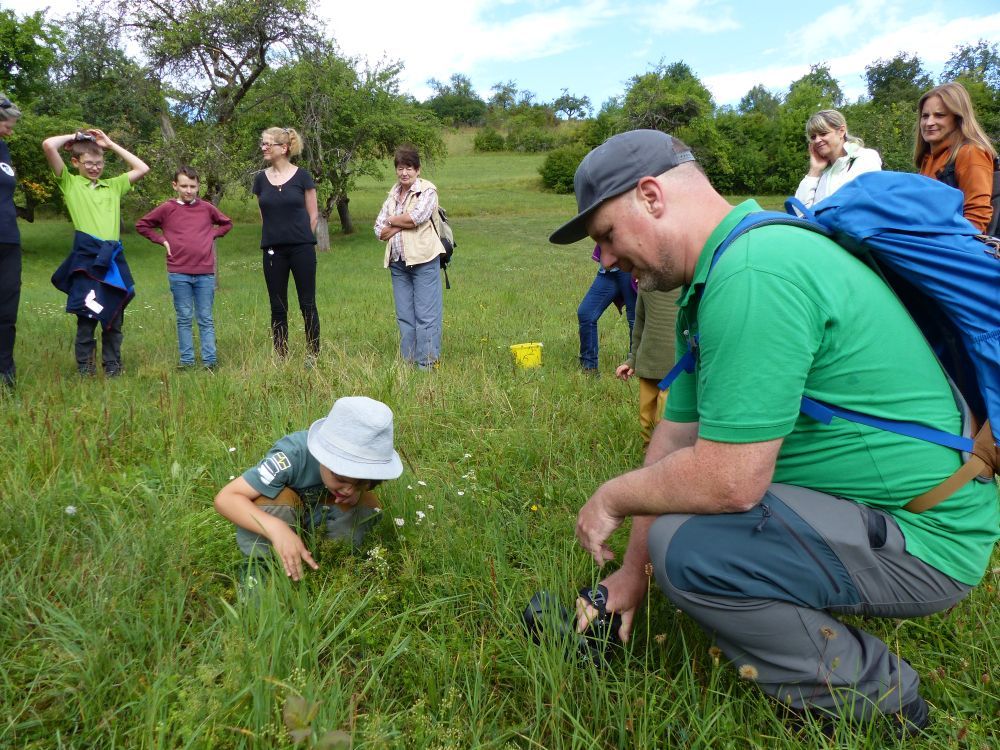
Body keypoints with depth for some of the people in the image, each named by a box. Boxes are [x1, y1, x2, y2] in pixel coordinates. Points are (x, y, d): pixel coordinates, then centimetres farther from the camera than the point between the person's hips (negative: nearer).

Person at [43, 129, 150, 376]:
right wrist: (73, 137, 13)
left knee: (114, 317, 8)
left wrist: (110, 144, 18)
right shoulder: (69, 183, 7)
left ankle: (112, 367, 18)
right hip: (86, 256, -4)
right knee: (87, 316, -3)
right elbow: (48, 145, -4)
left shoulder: (113, 186, 19)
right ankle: (85, 369, 7)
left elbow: (142, 169, 18)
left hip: (113, 257, 4)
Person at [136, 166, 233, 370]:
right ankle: (186, 360, 11)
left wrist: (212, 235, 7)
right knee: (184, 318, 5)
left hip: (205, 273, 1)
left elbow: (226, 223, 21)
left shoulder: (206, 208, 5)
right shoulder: (167, 209, 1)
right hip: (179, 273, -1)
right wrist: (162, 240, 2)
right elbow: (141, 225, 10)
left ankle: (210, 360, 7)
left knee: (206, 319, 4)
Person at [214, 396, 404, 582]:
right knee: (281, 498, -36)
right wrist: (277, 529, -56)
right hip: (274, 512, -4)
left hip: (319, 512, 4)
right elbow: (225, 499, -42)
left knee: (368, 505, -20)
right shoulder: (291, 457, -40)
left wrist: (359, 491, -27)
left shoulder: (361, 460, -26)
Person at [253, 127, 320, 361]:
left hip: (301, 248, -3)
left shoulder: (302, 176, -2)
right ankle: (281, 357, 15)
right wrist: (275, 237, 9)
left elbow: (313, 215, 2)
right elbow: (264, 216, 14)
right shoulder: (261, 179, 7)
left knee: (307, 304, 1)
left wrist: (302, 239, 4)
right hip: (273, 251, 3)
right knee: (277, 307, 7)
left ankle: (313, 355, 10)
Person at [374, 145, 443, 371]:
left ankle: (427, 363, -1)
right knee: (404, 316, 8)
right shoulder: (393, 195, 17)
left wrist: (392, 221, 0)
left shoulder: (427, 190, -1)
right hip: (398, 263, 6)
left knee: (426, 315, -6)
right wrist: (403, 224, -6)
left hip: (423, 260, -6)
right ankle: (408, 361, 15)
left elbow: (416, 217, -17)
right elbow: (379, 231, 11)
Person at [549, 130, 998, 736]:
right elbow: (676, 437, 8)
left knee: (685, 547, -26)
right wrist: (632, 572, 11)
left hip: (923, 537, -10)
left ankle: (878, 698, -1)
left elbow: (728, 480, -29)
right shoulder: (708, 286, 6)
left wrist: (613, 498, -10)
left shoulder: (753, 276, -27)